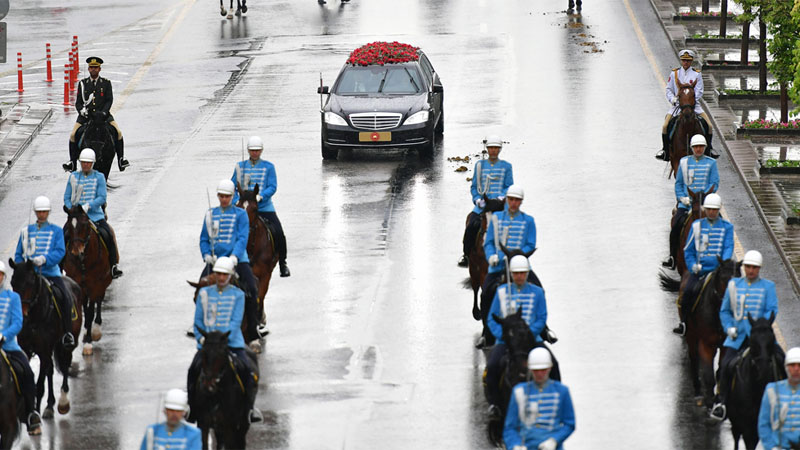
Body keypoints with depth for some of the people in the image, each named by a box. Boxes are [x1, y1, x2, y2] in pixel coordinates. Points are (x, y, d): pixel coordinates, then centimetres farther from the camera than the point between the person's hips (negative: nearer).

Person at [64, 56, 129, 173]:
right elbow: (78, 102, 8)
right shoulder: (83, 83, 10)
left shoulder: (106, 83, 7)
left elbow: (109, 100, 1)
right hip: (86, 115, 1)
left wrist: (103, 112, -15)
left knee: (118, 132, -17)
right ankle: (72, 162, -5)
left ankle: (121, 159, -6)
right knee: (73, 135, -15)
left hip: (103, 114, -1)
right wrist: (82, 111, -12)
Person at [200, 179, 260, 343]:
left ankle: (253, 332, -14)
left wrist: (235, 256, -21)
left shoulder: (240, 214, 6)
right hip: (215, 260, 3)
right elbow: (204, 239, 16)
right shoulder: (211, 214, 14)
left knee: (251, 290, -18)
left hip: (237, 260, -3)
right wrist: (207, 254, -4)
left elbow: (242, 238, -5)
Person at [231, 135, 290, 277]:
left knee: (279, 234, -14)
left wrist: (260, 196, -22)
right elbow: (233, 187, 9)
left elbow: (272, 187, -4)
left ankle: (282, 264, 3)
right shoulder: (240, 166, 10)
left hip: (264, 207, -2)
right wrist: (236, 201, -9)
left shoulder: (268, 167, 4)